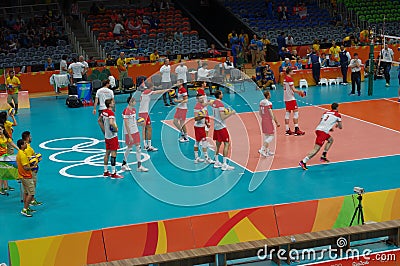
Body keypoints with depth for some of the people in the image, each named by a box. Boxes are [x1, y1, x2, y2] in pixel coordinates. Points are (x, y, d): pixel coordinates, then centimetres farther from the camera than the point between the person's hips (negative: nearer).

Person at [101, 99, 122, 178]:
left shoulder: (104, 111, 7)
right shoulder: (111, 113, -20)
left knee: (107, 153, 15)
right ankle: (113, 173, -5)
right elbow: (111, 123, -36)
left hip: (107, 135, 9)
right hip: (112, 136, -9)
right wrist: (116, 129, -19)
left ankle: (106, 172, 21)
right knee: (113, 153, -5)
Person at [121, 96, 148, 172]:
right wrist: (129, 136, -21)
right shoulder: (126, 111, -18)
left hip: (136, 131, 8)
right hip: (129, 132, -8)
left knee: (138, 148, 4)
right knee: (129, 148, 4)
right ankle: (124, 165, 23)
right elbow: (126, 124, -20)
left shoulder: (134, 110, 7)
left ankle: (139, 166, 7)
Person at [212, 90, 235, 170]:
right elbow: (223, 118, -22)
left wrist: (225, 112, 14)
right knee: (227, 144, -6)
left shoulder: (214, 103, 9)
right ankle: (224, 165, -9)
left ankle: (216, 162, 22)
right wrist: (231, 113, -14)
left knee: (218, 144, 16)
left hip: (216, 126, 9)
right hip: (221, 127, -9)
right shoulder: (220, 104, -19)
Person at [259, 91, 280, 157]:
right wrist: (276, 122, -12)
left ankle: (267, 151, 22)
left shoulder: (261, 102, 5)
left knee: (266, 135, 16)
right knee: (271, 136, -2)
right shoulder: (269, 103, -19)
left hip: (263, 121, 8)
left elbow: (260, 113, 14)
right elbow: (272, 114, -19)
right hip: (268, 121, -8)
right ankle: (262, 149, -12)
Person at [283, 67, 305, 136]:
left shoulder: (285, 79, 13)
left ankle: (287, 130, 10)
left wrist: (298, 92, 18)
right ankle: (296, 130, -9)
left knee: (287, 113, 9)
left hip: (286, 98, 9)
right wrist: (300, 92, -5)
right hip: (291, 98, -9)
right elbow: (293, 90, -18)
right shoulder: (290, 79, -15)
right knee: (296, 112, -6)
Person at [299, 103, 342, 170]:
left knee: (330, 140, 29)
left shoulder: (326, 113, 23)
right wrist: (337, 125, 37)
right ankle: (303, 162, -22)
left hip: (318, 129, 8)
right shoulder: (337, 115, 7)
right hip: (323, 132, -8)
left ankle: (323, 157, 25)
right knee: (316, 149, -11)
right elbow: (340, 127, 14)